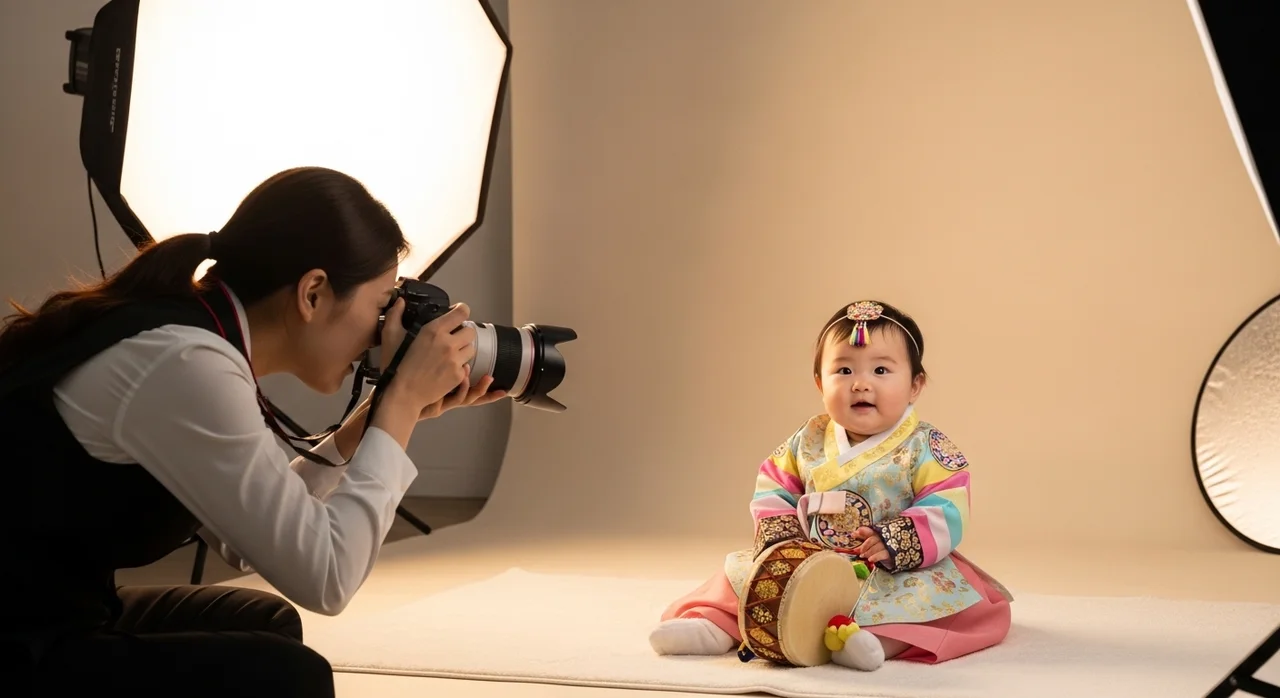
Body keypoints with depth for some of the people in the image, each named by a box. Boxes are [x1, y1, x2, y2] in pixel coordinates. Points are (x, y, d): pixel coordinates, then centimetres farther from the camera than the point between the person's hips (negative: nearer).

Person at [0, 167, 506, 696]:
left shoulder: (178, 331, 4)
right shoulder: (185, 363, -22)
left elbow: (249, 541, 12)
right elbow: (325, 576, -21)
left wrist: (383, 414, 7)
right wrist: (402, 400, -12)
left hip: (43, 620, 10)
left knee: (263, 622, 20)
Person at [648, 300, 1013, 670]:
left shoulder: (924, 448, -8)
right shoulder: (808, 442, 5)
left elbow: (947, 512, -17)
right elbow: (773, 488, 12)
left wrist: (893, 543, -29)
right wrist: (779, 537, -6)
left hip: (897, 573, -4)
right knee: (740, 573, -4)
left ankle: (883, 637, -54)